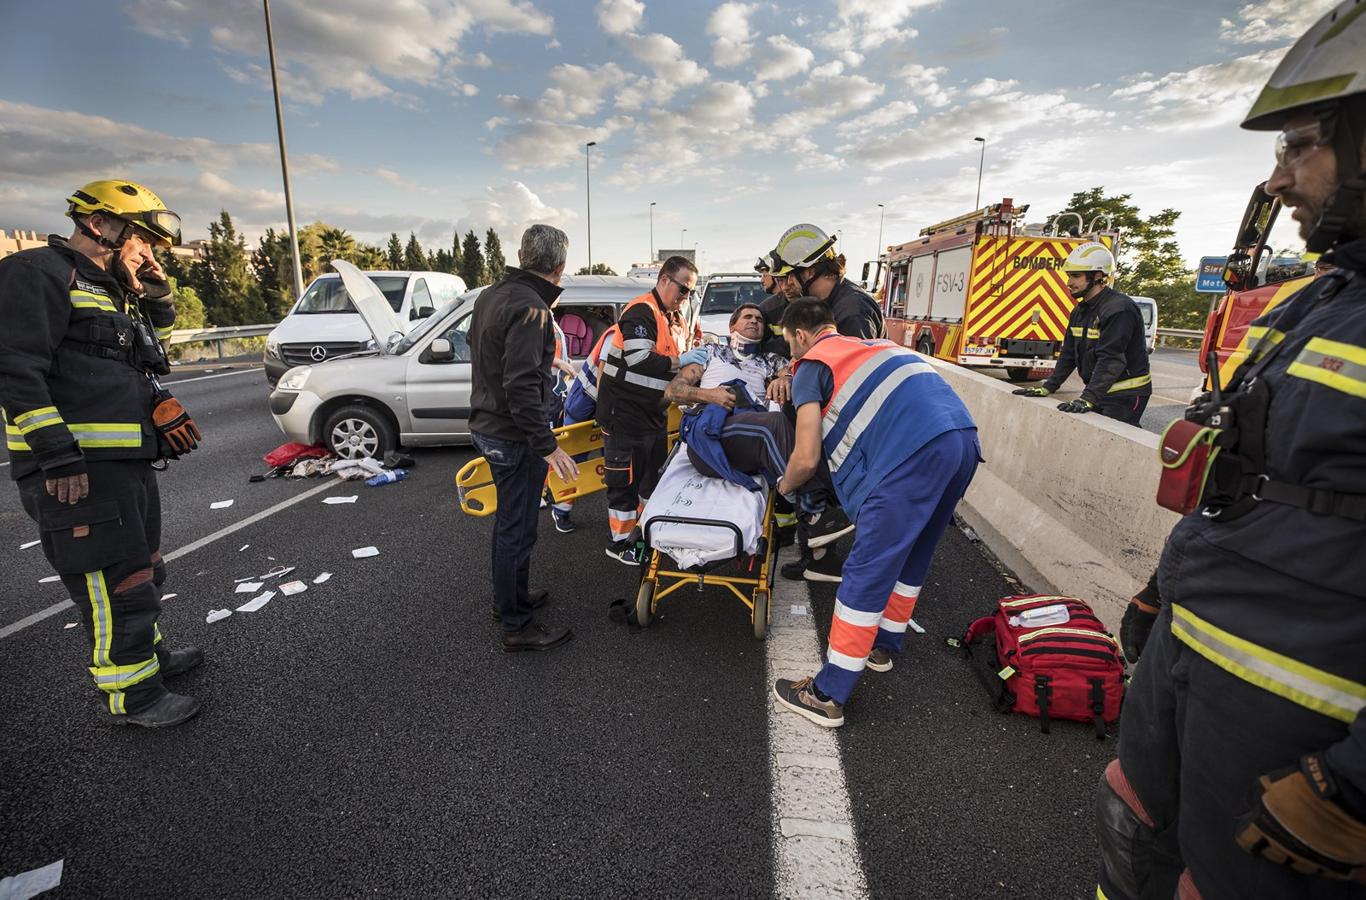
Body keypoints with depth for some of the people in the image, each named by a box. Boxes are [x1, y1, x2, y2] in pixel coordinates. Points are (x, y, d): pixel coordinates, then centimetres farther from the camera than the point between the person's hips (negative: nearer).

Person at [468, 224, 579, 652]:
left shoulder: (491, 295, 9)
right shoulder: (530, 309, -21)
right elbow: (521, 387, -28)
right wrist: (548, 446, -26)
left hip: (487, 425, 10)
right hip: (514, 436, -10)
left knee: (508, 520, 22)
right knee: (517, 530, 1)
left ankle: (510, 597, 39)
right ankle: (517, 626, 15)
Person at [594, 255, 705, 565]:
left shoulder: (676, 319, 15)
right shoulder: (641, 311, -16)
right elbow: (640, 359, -26)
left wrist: (694, 360, 2)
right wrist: (678, 362, -21)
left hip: (654, 412, 10)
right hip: (624, 411, -9)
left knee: (654, 474, 17)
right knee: (625, 479, -1)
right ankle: (619, 542, 12)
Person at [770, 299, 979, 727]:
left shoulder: (812, 365, 9)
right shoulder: (873, 344, 31)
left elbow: (807, 458, 3)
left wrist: (786, 484, 23)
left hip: (914, 451, -8)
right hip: (964, 436, 8)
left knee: (867, 571, -2)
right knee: (911, 557, 22)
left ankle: (828, 696, 7)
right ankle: (883, 644, 41)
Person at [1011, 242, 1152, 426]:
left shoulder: (1120, 309, -19)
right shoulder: (1080, 311, 10)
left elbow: (1110, 359, -28)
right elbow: (1069, 354, 12)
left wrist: (1088, 398, -35)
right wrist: (1048, 387, 4)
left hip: (1125, 396, -8)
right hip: (1099, 392, 8)